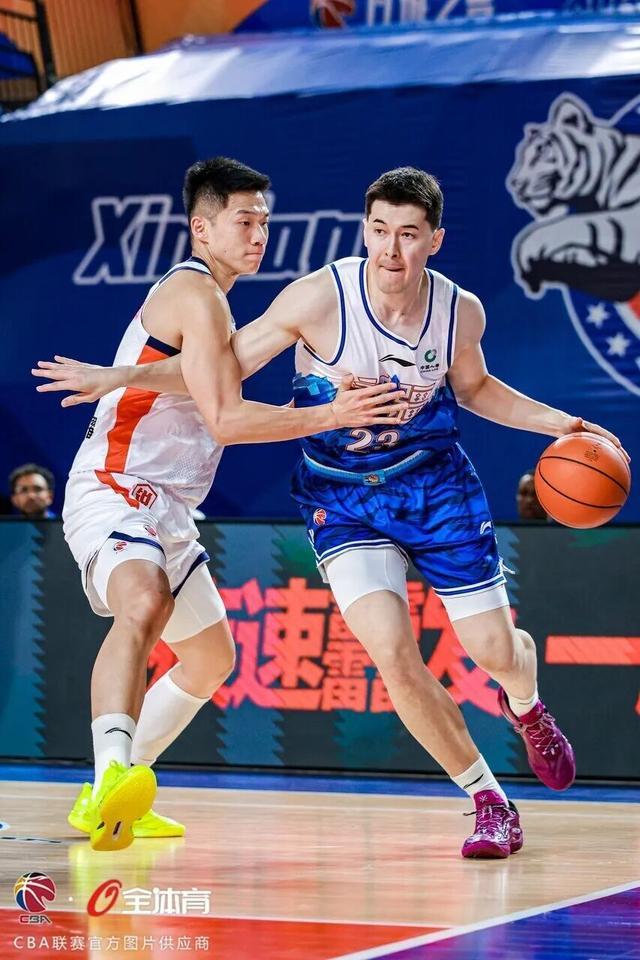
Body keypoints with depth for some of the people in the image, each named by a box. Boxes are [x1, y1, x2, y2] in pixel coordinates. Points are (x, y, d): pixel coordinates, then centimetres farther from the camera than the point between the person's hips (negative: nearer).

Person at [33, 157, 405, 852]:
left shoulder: (202, 296, 20)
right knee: (143, 606, -38)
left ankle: (104, 802, 26)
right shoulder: (196, 295, -13)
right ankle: (113, 778, -58)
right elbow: (224, 420, -21)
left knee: (211, 656, 20)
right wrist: (331, 416, -24)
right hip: (113, 491, -11)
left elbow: (217, 412, 32)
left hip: (164, 509, 11)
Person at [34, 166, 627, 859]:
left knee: (495, 650, 4)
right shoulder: (321, 298, -21)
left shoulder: (461, 311, -11)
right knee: (392, 652, -20)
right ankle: (489, 801, -2)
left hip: (435, 484, 2)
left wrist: (560, 424, 4)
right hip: (341, 499, -2)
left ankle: (527, 707, 46)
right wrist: (120, 378, -20)